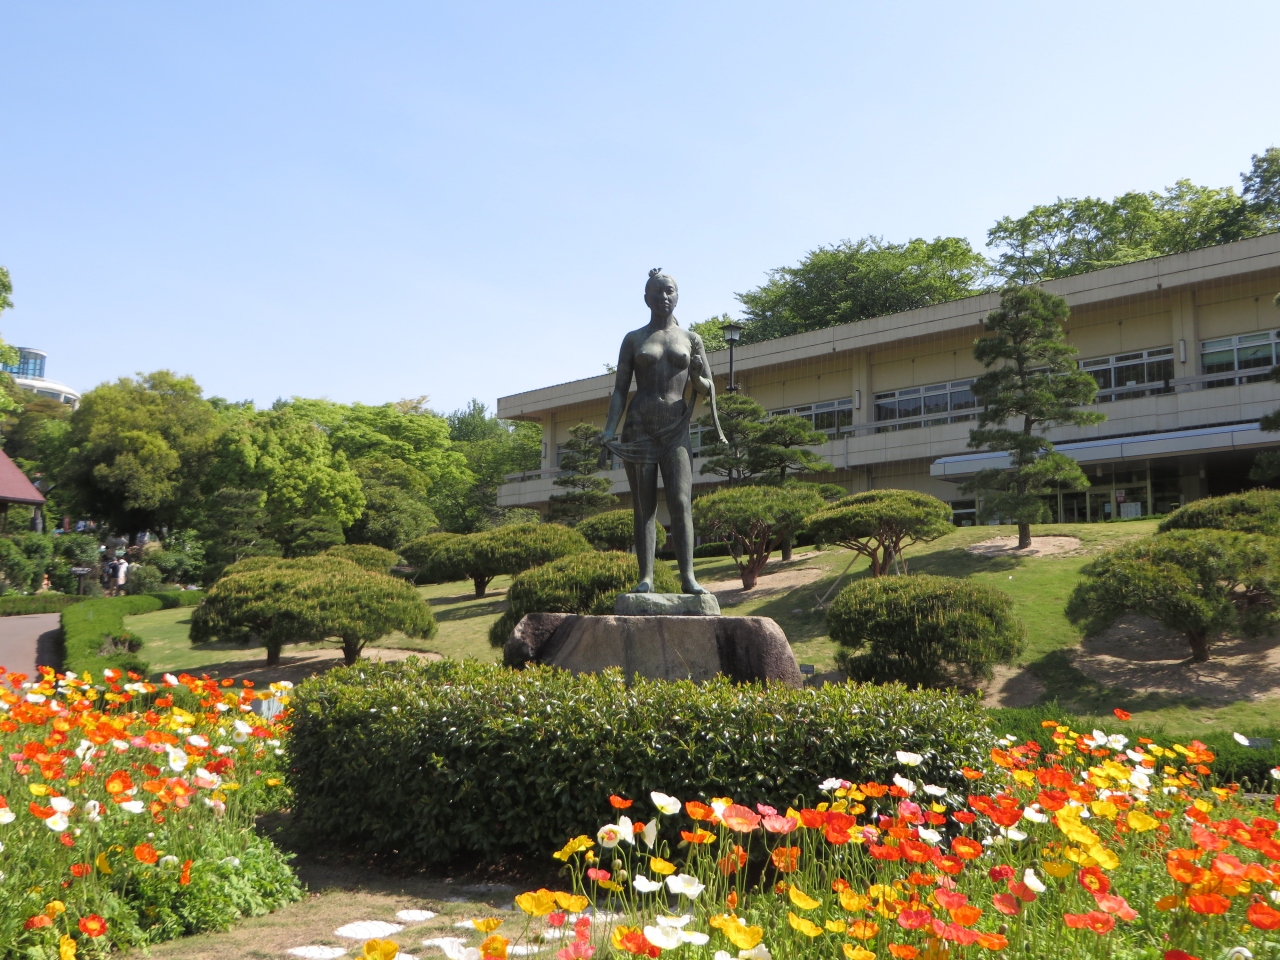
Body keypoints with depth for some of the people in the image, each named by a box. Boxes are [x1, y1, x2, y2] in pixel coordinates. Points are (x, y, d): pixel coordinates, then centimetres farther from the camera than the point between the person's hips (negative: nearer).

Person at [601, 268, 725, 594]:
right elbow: (619, 390, 7)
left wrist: (697, 377, -10)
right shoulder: (633, 340, 11)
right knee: (644, 506, -3)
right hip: (639, 427, 0)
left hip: (676, 428, 0)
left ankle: (687, 575, -16)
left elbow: (708, 391, 13)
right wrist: (609, 431, -7)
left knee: (680, 502, -12)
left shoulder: (691, 339, 12)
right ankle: (646, 577, -7)